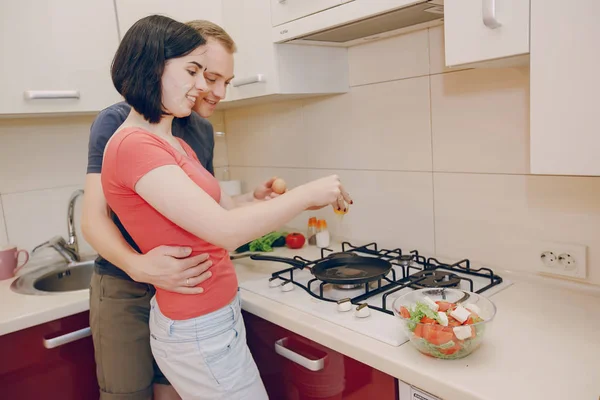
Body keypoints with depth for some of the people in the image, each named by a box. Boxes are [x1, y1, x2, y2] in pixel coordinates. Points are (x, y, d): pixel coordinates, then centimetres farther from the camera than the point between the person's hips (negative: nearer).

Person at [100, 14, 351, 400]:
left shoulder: (177, 146, 8)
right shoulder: (133, 145, -20)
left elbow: (230, 209, 9)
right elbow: (225, 230, -26)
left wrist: (301, 201, 0)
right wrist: (307, 193, -16)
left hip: (216, 317, 8)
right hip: (198, 334, -8)